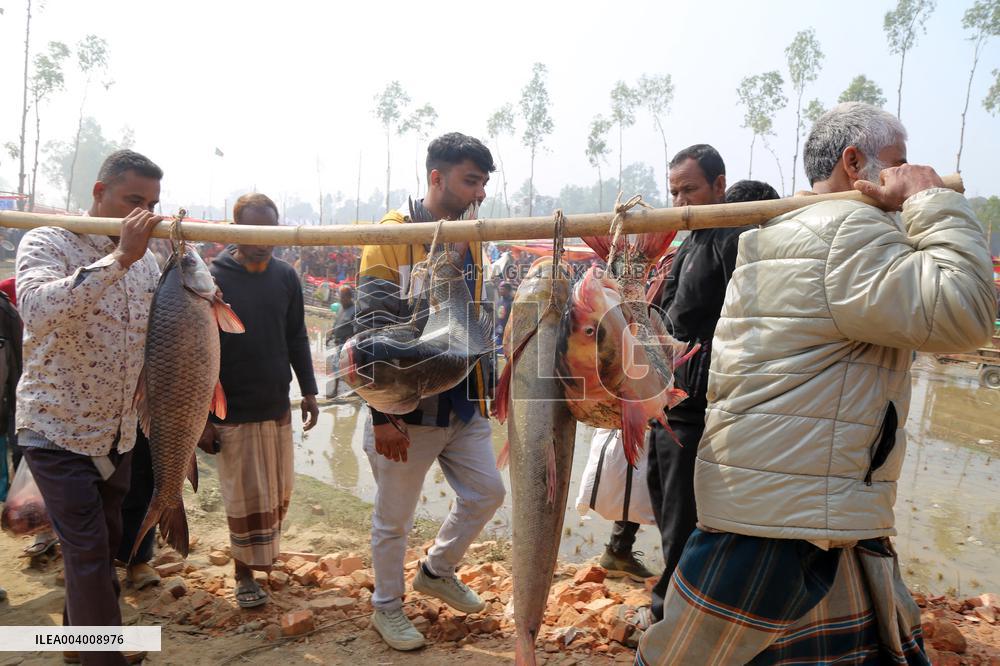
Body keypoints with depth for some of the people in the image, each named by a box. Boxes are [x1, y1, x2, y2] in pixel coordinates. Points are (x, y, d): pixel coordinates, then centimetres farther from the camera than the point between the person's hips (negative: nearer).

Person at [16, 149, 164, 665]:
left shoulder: (146, 258, 3)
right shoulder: (49, 243, -14)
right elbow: (37, 311, -36)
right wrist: (119, 258, -38)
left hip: (118, 431, 6)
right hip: (57, 429, -6)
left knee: (105, 541, 19)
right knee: (88, 550, -3)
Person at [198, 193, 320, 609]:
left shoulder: (286, 277, 3)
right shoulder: (212, 279, -10)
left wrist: (308, 391, 8)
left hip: (278, 406, 4)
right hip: (234, 412, -4)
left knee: (278, 491, 14)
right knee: (246, 497, 3)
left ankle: (263, 553, 38)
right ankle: (244, 574, 21)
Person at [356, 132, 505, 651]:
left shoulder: (472, 241, 9)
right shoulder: (394, 235, -12)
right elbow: (373, 331, -16)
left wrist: (487, 390, 16)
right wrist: (383, 414, -19)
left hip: (464, 405, 7)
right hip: (408, 408, -6)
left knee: (487, 494, 14)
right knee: (394, 517, 8)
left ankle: (437, 570, 37)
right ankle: (387, 606, 31)